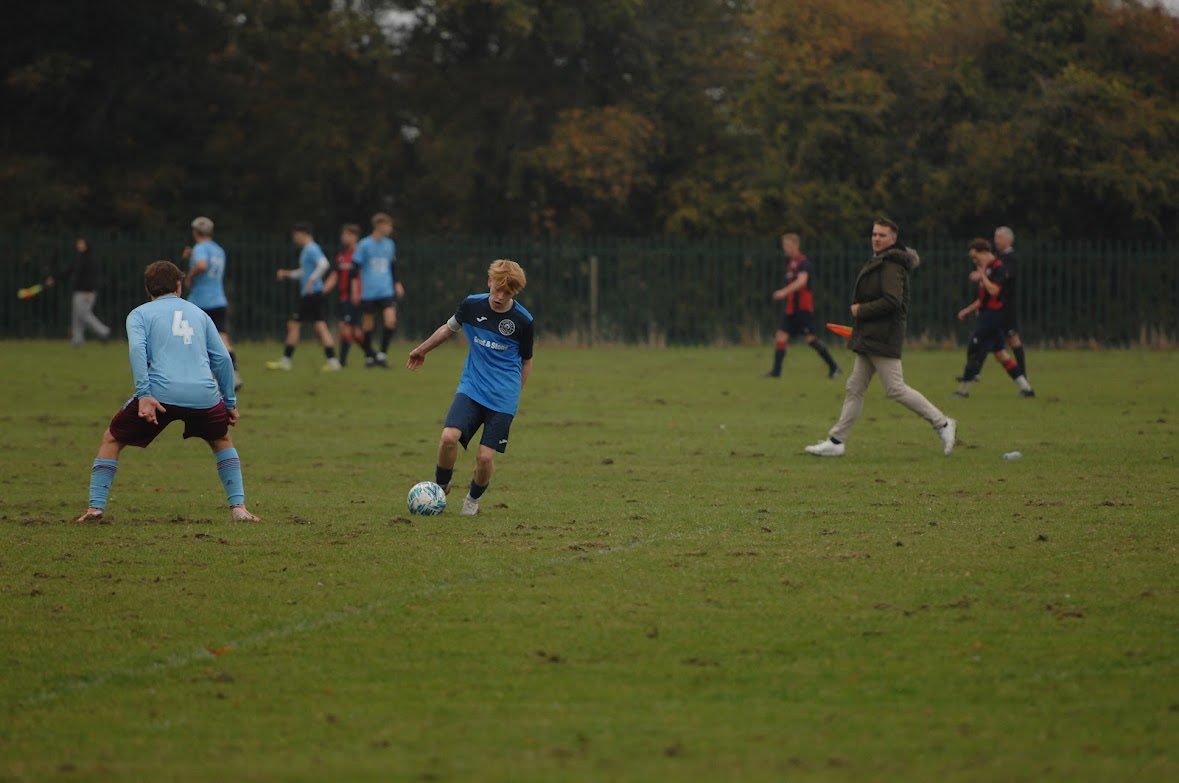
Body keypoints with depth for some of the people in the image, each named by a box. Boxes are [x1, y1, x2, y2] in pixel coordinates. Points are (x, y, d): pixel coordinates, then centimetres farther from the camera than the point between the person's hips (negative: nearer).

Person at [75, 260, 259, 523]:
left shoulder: (140, 314, 15)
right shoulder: (199, 314, 25)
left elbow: (137, 349, -5)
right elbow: (222, 358, 18)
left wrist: (144, 394, -13)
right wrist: (230, 402, 22)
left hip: (160, 393, -2)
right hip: (204, 394, 2)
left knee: (111, 440, 18)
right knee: (222, 441, 31)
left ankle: (96, 506, 6)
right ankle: (238, 506, 17)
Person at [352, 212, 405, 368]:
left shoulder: (389, 244, 11)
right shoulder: (364, 245, -5)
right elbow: (355, 266, -3)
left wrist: (397, 283, 17)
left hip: (386, 291, 4)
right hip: (368, 293, -4)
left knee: (391, 320, -12)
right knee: (368, 324, 4)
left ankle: (382, 355, -1)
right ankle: (369, 356, 20)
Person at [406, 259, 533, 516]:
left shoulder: (523, 321, -8)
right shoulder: (472, 305, -3)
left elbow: (526, 361, 8)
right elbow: (449, 328, 18)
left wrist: (515, 393, 9)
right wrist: (422, 350, 31)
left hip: (503, 398, -2)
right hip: (471, 389, 2)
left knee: (486, 457, -8)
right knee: (449, 437, -22)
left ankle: (473, 499, 23)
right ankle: (441, 486, 6)